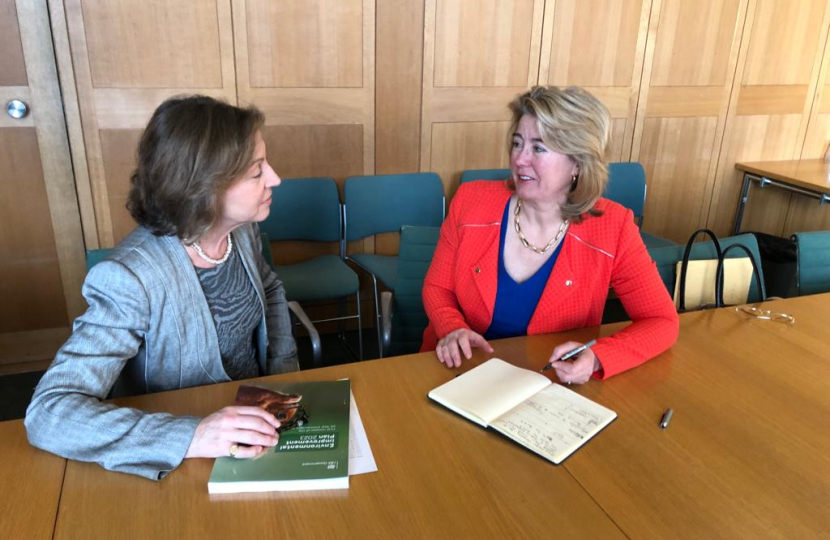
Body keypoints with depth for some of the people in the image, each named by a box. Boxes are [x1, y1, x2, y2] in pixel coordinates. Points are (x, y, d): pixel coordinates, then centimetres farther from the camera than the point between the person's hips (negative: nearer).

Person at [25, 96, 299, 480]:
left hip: (256, 413, 5)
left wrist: (285, 370, 1)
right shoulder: (132, 279, -26)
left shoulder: (241, 231, -8)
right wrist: (192, 437, -38)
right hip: (194, 463, -4)